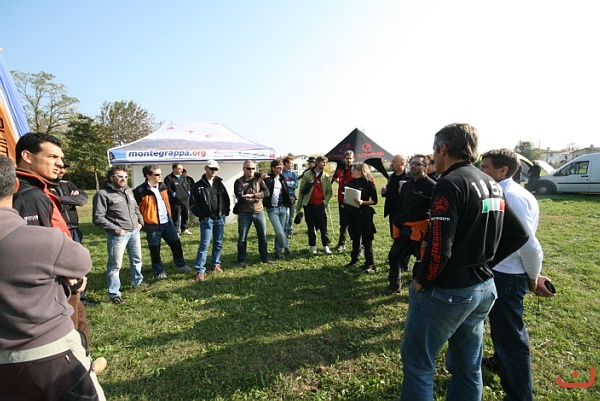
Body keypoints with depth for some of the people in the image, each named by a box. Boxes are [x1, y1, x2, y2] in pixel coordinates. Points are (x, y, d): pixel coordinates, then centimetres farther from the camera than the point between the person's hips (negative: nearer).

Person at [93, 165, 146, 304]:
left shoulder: (128, 191, 12)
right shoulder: (103, 194, -12)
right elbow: (98, 218, -15)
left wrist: (140, 222, 9)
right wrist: (117, 230, -16)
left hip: (134, 232, 8)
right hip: (118, 235, -7)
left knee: (137, 259, 21)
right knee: (115, 265, 3)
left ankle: (137, 282, 41)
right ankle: (114, 293, 17)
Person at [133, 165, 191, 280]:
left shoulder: (163, 186, 6)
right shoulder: (140, 191, -15)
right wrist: (141, 223, -8)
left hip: (167, 222, 6)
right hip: (152, 225, -5)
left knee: (176, 244, 11)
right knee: (155, 249, 9)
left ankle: (181, 265, 27)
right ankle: (159, 271, 26)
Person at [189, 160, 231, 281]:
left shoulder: (219, 183, 9)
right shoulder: (198, 186, -4)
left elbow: (226, 198, 13)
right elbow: (193, 204, -4)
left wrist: (226, 212, 4)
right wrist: (202, 216, -8)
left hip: (220, 218, 4)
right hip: (207, 219, -4)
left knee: (218, 243, 12)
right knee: (204, 245, -5)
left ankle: (216, 264, 28)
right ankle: (200, 271, 1)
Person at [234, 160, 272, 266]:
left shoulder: (259, 180, 6)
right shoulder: (239, 182, -2)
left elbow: (266, 192, -8)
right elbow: (240, 197, -16)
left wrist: (251, 195, -19)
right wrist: (257, 197, -12)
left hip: (259, 212, 3)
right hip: (245, 213, -2)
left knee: (263, 236, 11)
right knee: (242, 238, 6)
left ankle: (265, 258, 27)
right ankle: (242, 261, 21)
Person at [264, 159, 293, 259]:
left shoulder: (282, 179, 10)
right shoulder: (267, 179, -8)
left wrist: (287, 207, 13)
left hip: (282, 208, 5)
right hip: (272, 209, -5)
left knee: (280, 231, 10)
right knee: (279, 231, -9)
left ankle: (278, 251, 25)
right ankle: (286, 246, 16)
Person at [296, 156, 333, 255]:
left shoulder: (326, 176, 6)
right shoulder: (307, 175, 0)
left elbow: (329, 191, 8)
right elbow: (301, 190, 2)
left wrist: (325, 201, -8)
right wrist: (299, 205, 2)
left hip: (320, 205, 1)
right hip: (309, 205, -1)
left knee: (323, 226, 2)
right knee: (311, 227, 8)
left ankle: (326, 246, 13)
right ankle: (313, 246, 19)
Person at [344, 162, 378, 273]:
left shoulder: (369, 183, -8)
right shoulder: (351, 182, 8)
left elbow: (374, 201, -8)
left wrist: (362, 202, -22)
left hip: (365, 214, -5)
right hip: (352, 214, 6)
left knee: (366, 240, 2)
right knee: (355, 238, 16)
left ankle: (370, 264, 13)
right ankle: (354, 260, 29)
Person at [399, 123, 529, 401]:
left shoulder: (450, 183, -19)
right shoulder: (491, 184, 8)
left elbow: (439, 249, -26)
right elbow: (518, 235, 13)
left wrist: (421, 282, -11)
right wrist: (483, 263, 12)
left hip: (447, 291, -9)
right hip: (484, 288, 9)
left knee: (417, 363, 10)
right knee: (469, 367, 22)